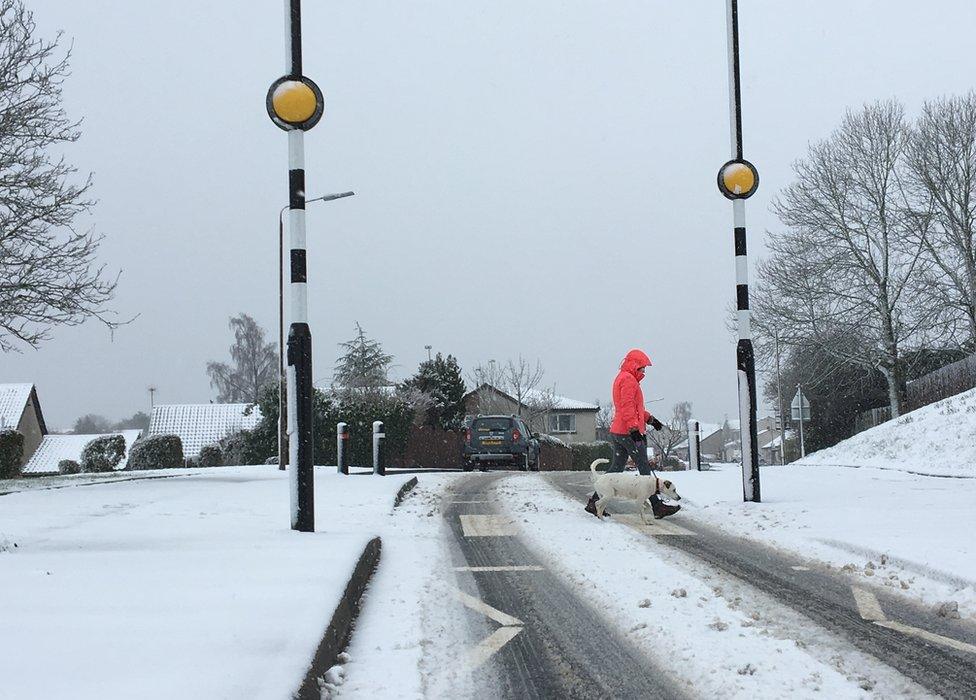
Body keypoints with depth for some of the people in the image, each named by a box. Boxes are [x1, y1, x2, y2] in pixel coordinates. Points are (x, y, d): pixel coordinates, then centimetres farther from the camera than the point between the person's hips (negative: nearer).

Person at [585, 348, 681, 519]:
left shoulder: (621, 378, 23)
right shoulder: (628, 379, -10)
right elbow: (628, 406, -20)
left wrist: (650, 419, 29)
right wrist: (634, 428, -25)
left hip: (617, 432, 10)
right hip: (629, 433, -10)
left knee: (616, 469, 11)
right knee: (645, 470, -5)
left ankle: (595, 502, 7)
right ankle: (657, 506, -2)